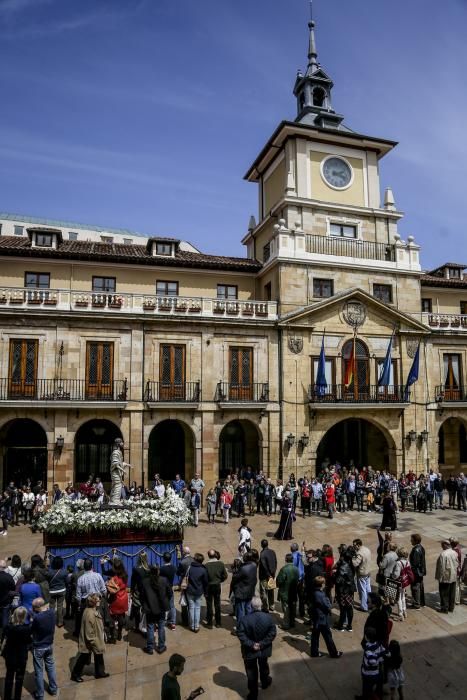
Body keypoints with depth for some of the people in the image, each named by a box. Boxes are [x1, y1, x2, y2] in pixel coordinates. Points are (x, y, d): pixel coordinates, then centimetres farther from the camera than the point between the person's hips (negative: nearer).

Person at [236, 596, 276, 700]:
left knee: (251, 671, 17)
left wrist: (251, 644, -17)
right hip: (264, 649, 2)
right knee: (263, 666, 30)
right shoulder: (269, 617, -19)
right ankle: (265, 682, 54)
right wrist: (262, 644, -14)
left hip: (250, 651, -2)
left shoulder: (244, 619, -23)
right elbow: (272, 633, -16)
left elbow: (241, 635, -21)